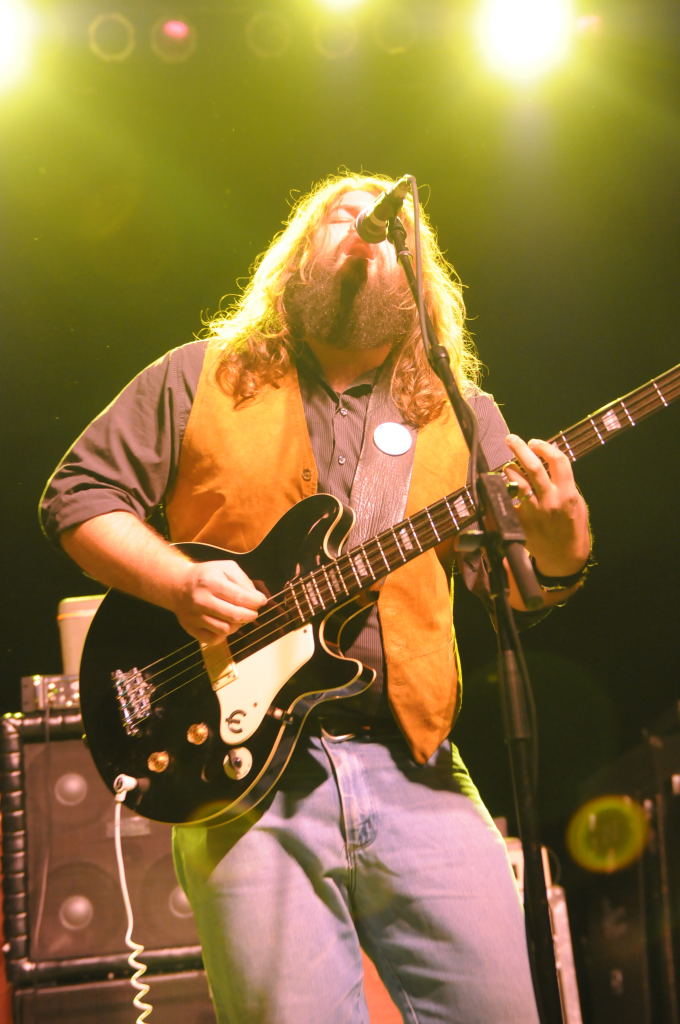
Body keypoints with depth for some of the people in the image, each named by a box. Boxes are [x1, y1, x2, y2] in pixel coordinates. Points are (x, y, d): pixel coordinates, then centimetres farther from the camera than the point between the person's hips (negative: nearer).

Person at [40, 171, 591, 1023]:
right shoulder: (200, 379, 11)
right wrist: (180, 582, -8)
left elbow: (513, 584, 10)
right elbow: (77, 496, 9)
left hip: (411, 762, 2)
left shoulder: (461, 414, 16)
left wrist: (557, 558, -14)